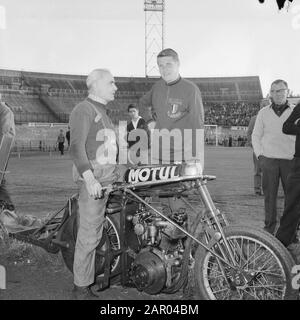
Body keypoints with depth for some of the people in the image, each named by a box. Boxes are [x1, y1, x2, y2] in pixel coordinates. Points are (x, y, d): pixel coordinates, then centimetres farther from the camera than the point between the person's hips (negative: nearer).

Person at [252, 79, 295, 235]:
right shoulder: (263, 113, 11)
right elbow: (255, 135, 14)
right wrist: (259, 155, 4)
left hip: (290, 160, 0)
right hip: (268, 160, 1)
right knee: (269, 195, 2)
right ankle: (269, 229, 12)